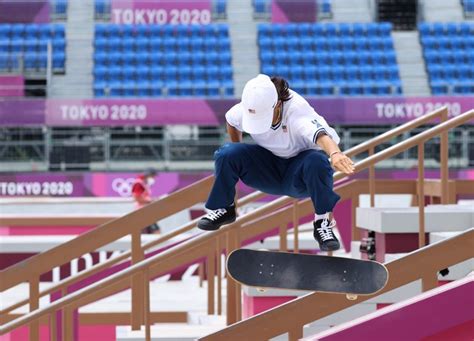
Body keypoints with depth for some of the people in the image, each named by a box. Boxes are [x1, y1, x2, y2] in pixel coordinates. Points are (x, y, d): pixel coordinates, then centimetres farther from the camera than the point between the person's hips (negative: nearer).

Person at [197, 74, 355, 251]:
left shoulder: (296, 110, -32)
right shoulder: (246, 110, -17)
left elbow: (320, 134, -54)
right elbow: (231, 122, 9)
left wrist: (335, 153, -75)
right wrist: (239, 158, 11)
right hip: (268, 171, 4)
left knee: (316, 161, -38)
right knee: (227, 154, -20)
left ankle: (324, 222, -22)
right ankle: (223, 209, 5)